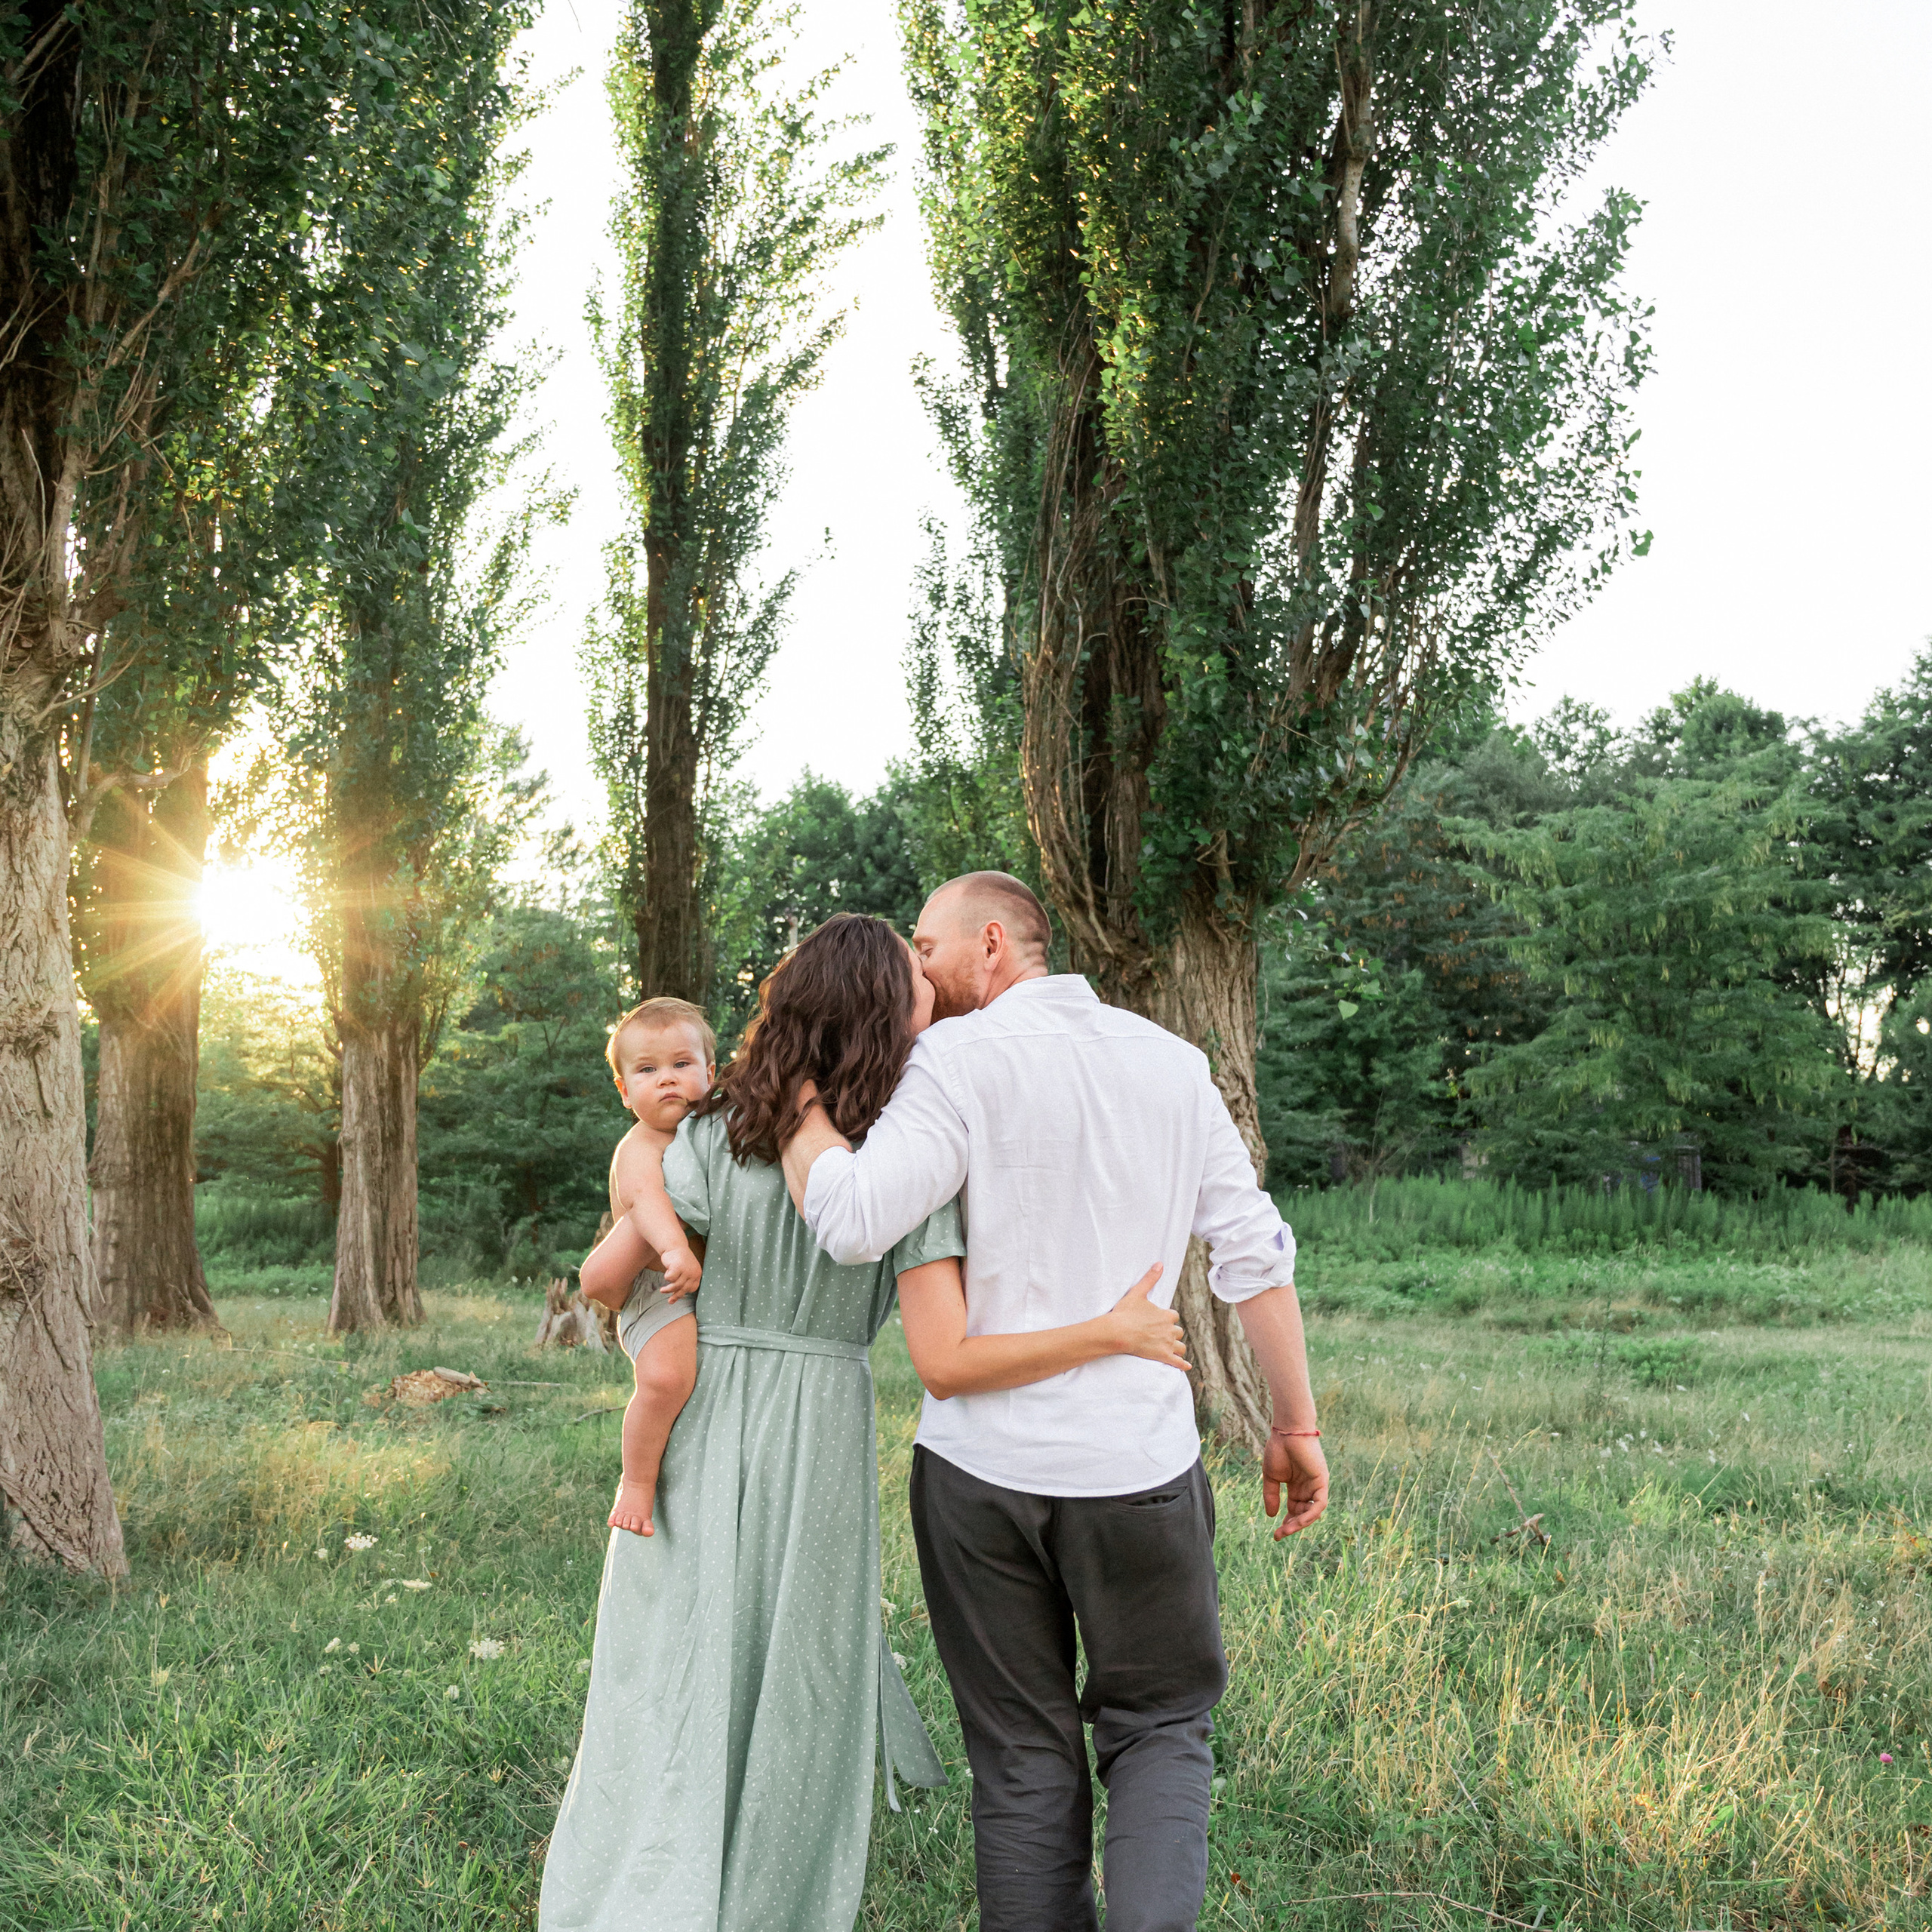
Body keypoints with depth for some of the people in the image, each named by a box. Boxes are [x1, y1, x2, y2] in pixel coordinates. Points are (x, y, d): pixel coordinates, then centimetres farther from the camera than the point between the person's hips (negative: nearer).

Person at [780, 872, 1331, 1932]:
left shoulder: (960, 1061, -8)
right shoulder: (1170, 1060, 7)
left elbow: (853, 1223, -21)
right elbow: (1252, 1254, 6)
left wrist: (802, 1098, -6)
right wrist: (1296, 1424, 12)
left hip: (981, 1461, -2)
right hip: (1137, 1461, 2)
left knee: (1022, 1753, 13)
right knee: (1159, 1726, 17)